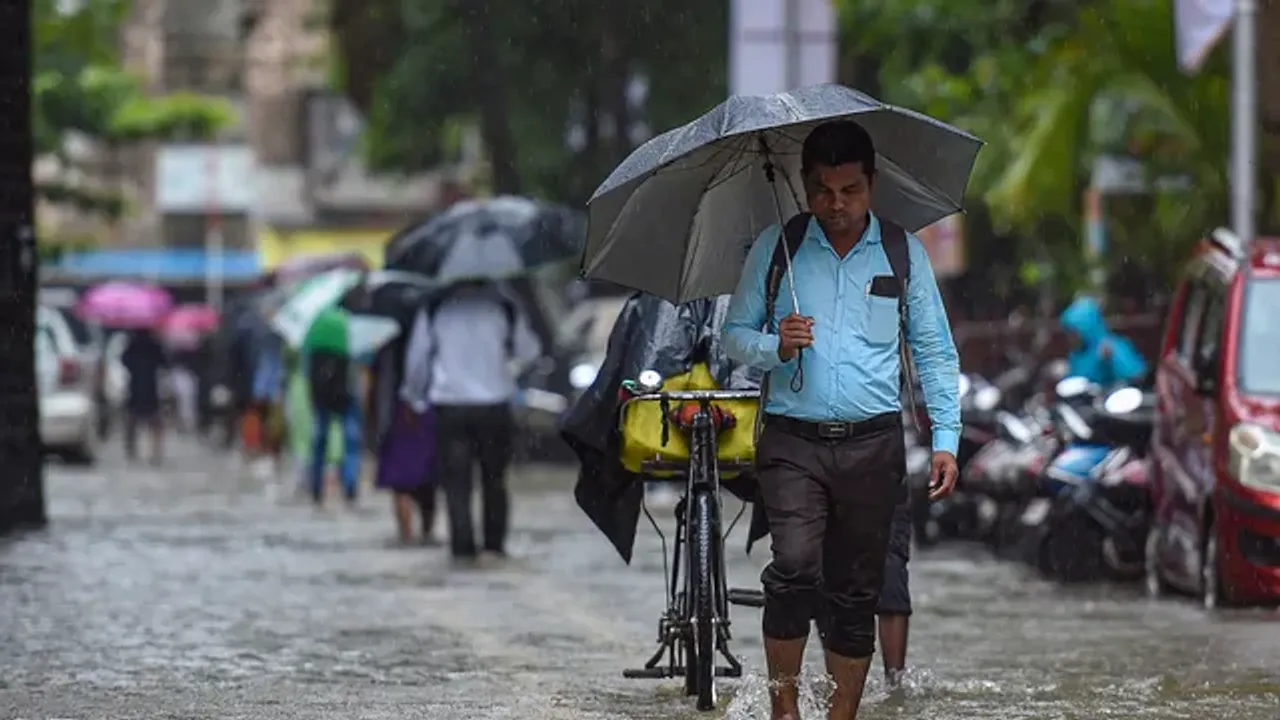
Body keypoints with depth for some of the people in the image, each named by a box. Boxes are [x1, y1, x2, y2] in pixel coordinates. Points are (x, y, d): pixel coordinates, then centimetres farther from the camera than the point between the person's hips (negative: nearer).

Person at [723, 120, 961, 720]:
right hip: (793, 443, -1)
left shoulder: (903, 252, 8)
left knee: (856, 591, 3)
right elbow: (735, 336, 11)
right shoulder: (775, 248, 6)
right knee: (795, 565, -21)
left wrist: (945, 438, 3)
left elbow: (935, 351, 11)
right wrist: (775, 347, -12)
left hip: (872, 444, 1)